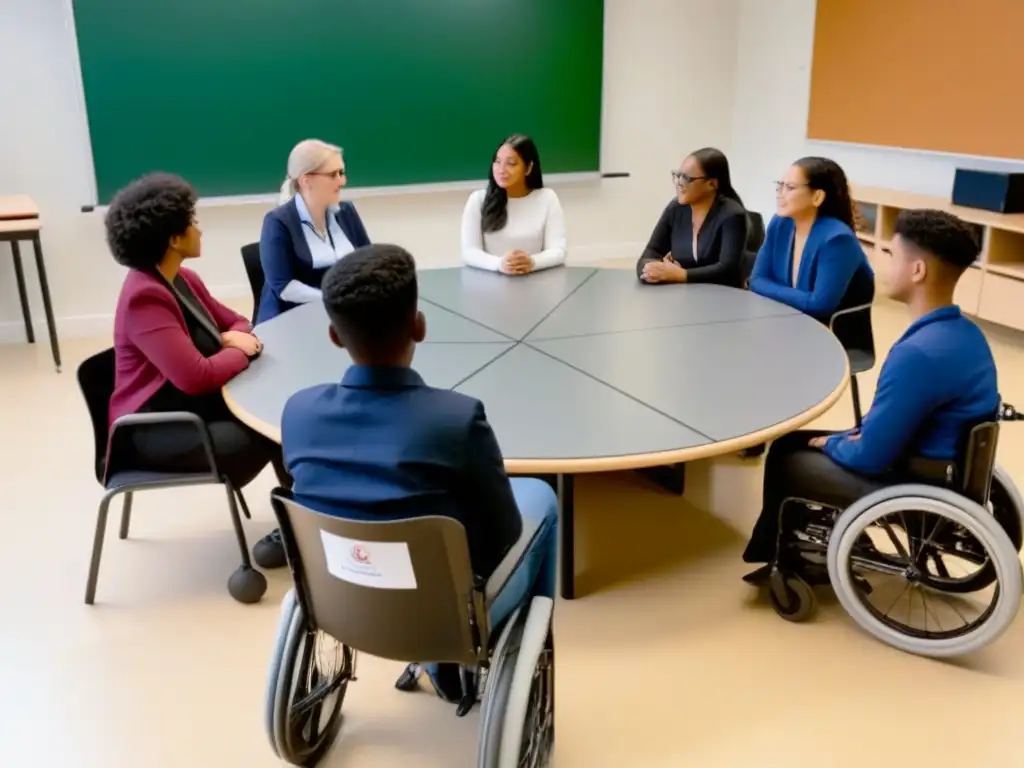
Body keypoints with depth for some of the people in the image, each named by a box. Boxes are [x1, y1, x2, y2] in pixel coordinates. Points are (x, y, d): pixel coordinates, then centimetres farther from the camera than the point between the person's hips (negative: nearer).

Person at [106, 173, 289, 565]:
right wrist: (241, 352, -15)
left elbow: (234, 321, 16)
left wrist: (237, 337, -8)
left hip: (195, 407, 8)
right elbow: (196, 376, -33)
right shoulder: (144, 299, -24)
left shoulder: (182, 279, 5)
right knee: (259, 439, -25)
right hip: (152, 430, -8)